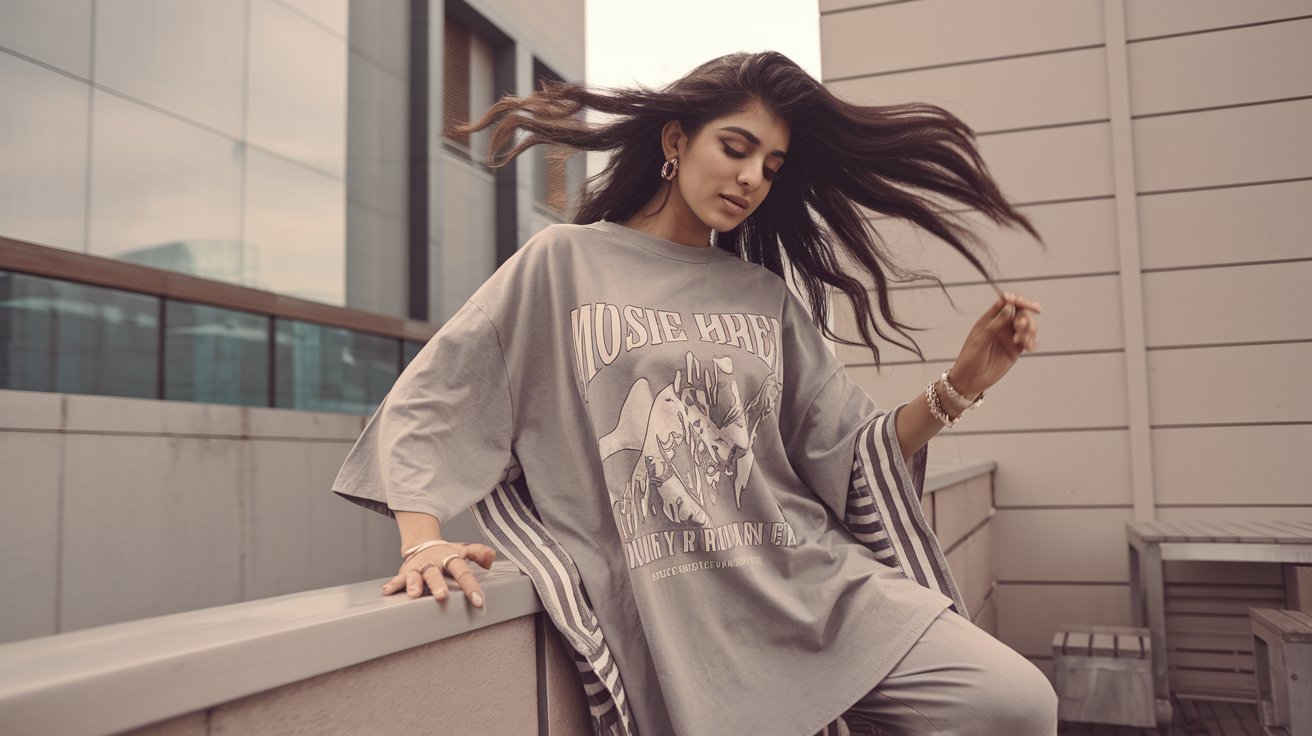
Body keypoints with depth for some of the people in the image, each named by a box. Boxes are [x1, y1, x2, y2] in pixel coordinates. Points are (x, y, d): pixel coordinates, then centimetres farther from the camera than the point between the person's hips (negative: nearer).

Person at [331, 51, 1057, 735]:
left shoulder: (767, 299, 14)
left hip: (813, 580, 5)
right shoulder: (564, 261, 5)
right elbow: (431, 403, 4)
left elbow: (849, 456, 10)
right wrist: (423, 541, -10)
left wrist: (957, 388, -5)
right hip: (670, 615, -4)